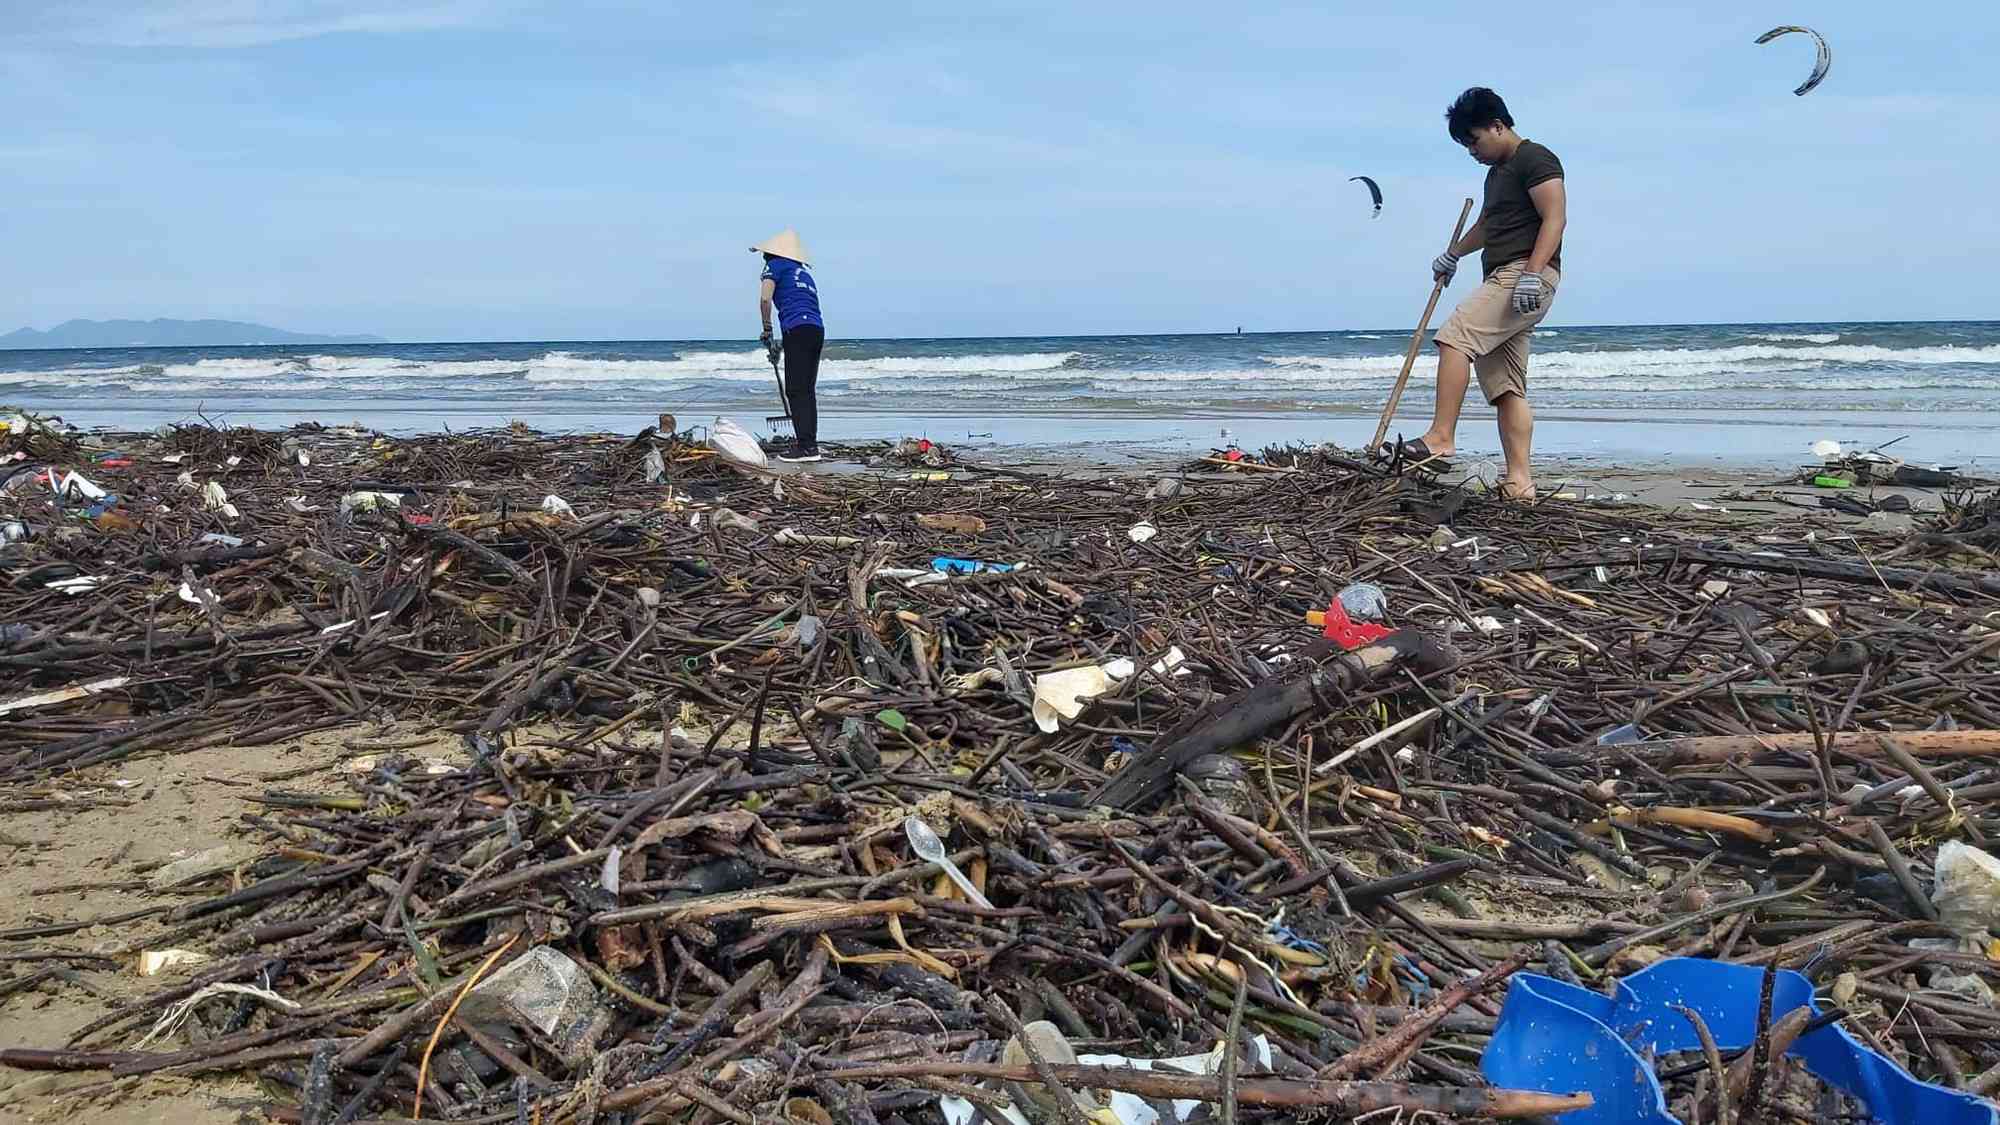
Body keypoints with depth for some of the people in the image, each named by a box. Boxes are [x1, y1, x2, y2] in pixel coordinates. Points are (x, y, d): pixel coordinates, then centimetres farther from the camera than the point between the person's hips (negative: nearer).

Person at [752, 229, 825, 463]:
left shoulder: (776, 265, 7)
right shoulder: (805, 273, 28)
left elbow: (765, 298, -6)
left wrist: (766, 329, 6)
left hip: (797, 330, -8)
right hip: (818, 330, 8)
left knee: (796, 391, -8)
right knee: (808, 390, 11)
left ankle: (806, 446, -13)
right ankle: (810, 445, 12)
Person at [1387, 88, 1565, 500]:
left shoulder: (1535, 159, -3)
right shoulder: (1497, 171, 26)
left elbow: (1555, 218, -15)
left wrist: (1531, 273, -25)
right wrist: (1452, 255, 53)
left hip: (1528, 276, -10)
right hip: (1504, 280, 10)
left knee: (1454, 336, -25)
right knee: (1506, 388, 3)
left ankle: (1441, 437, -28)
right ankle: (1520, 482, 0)